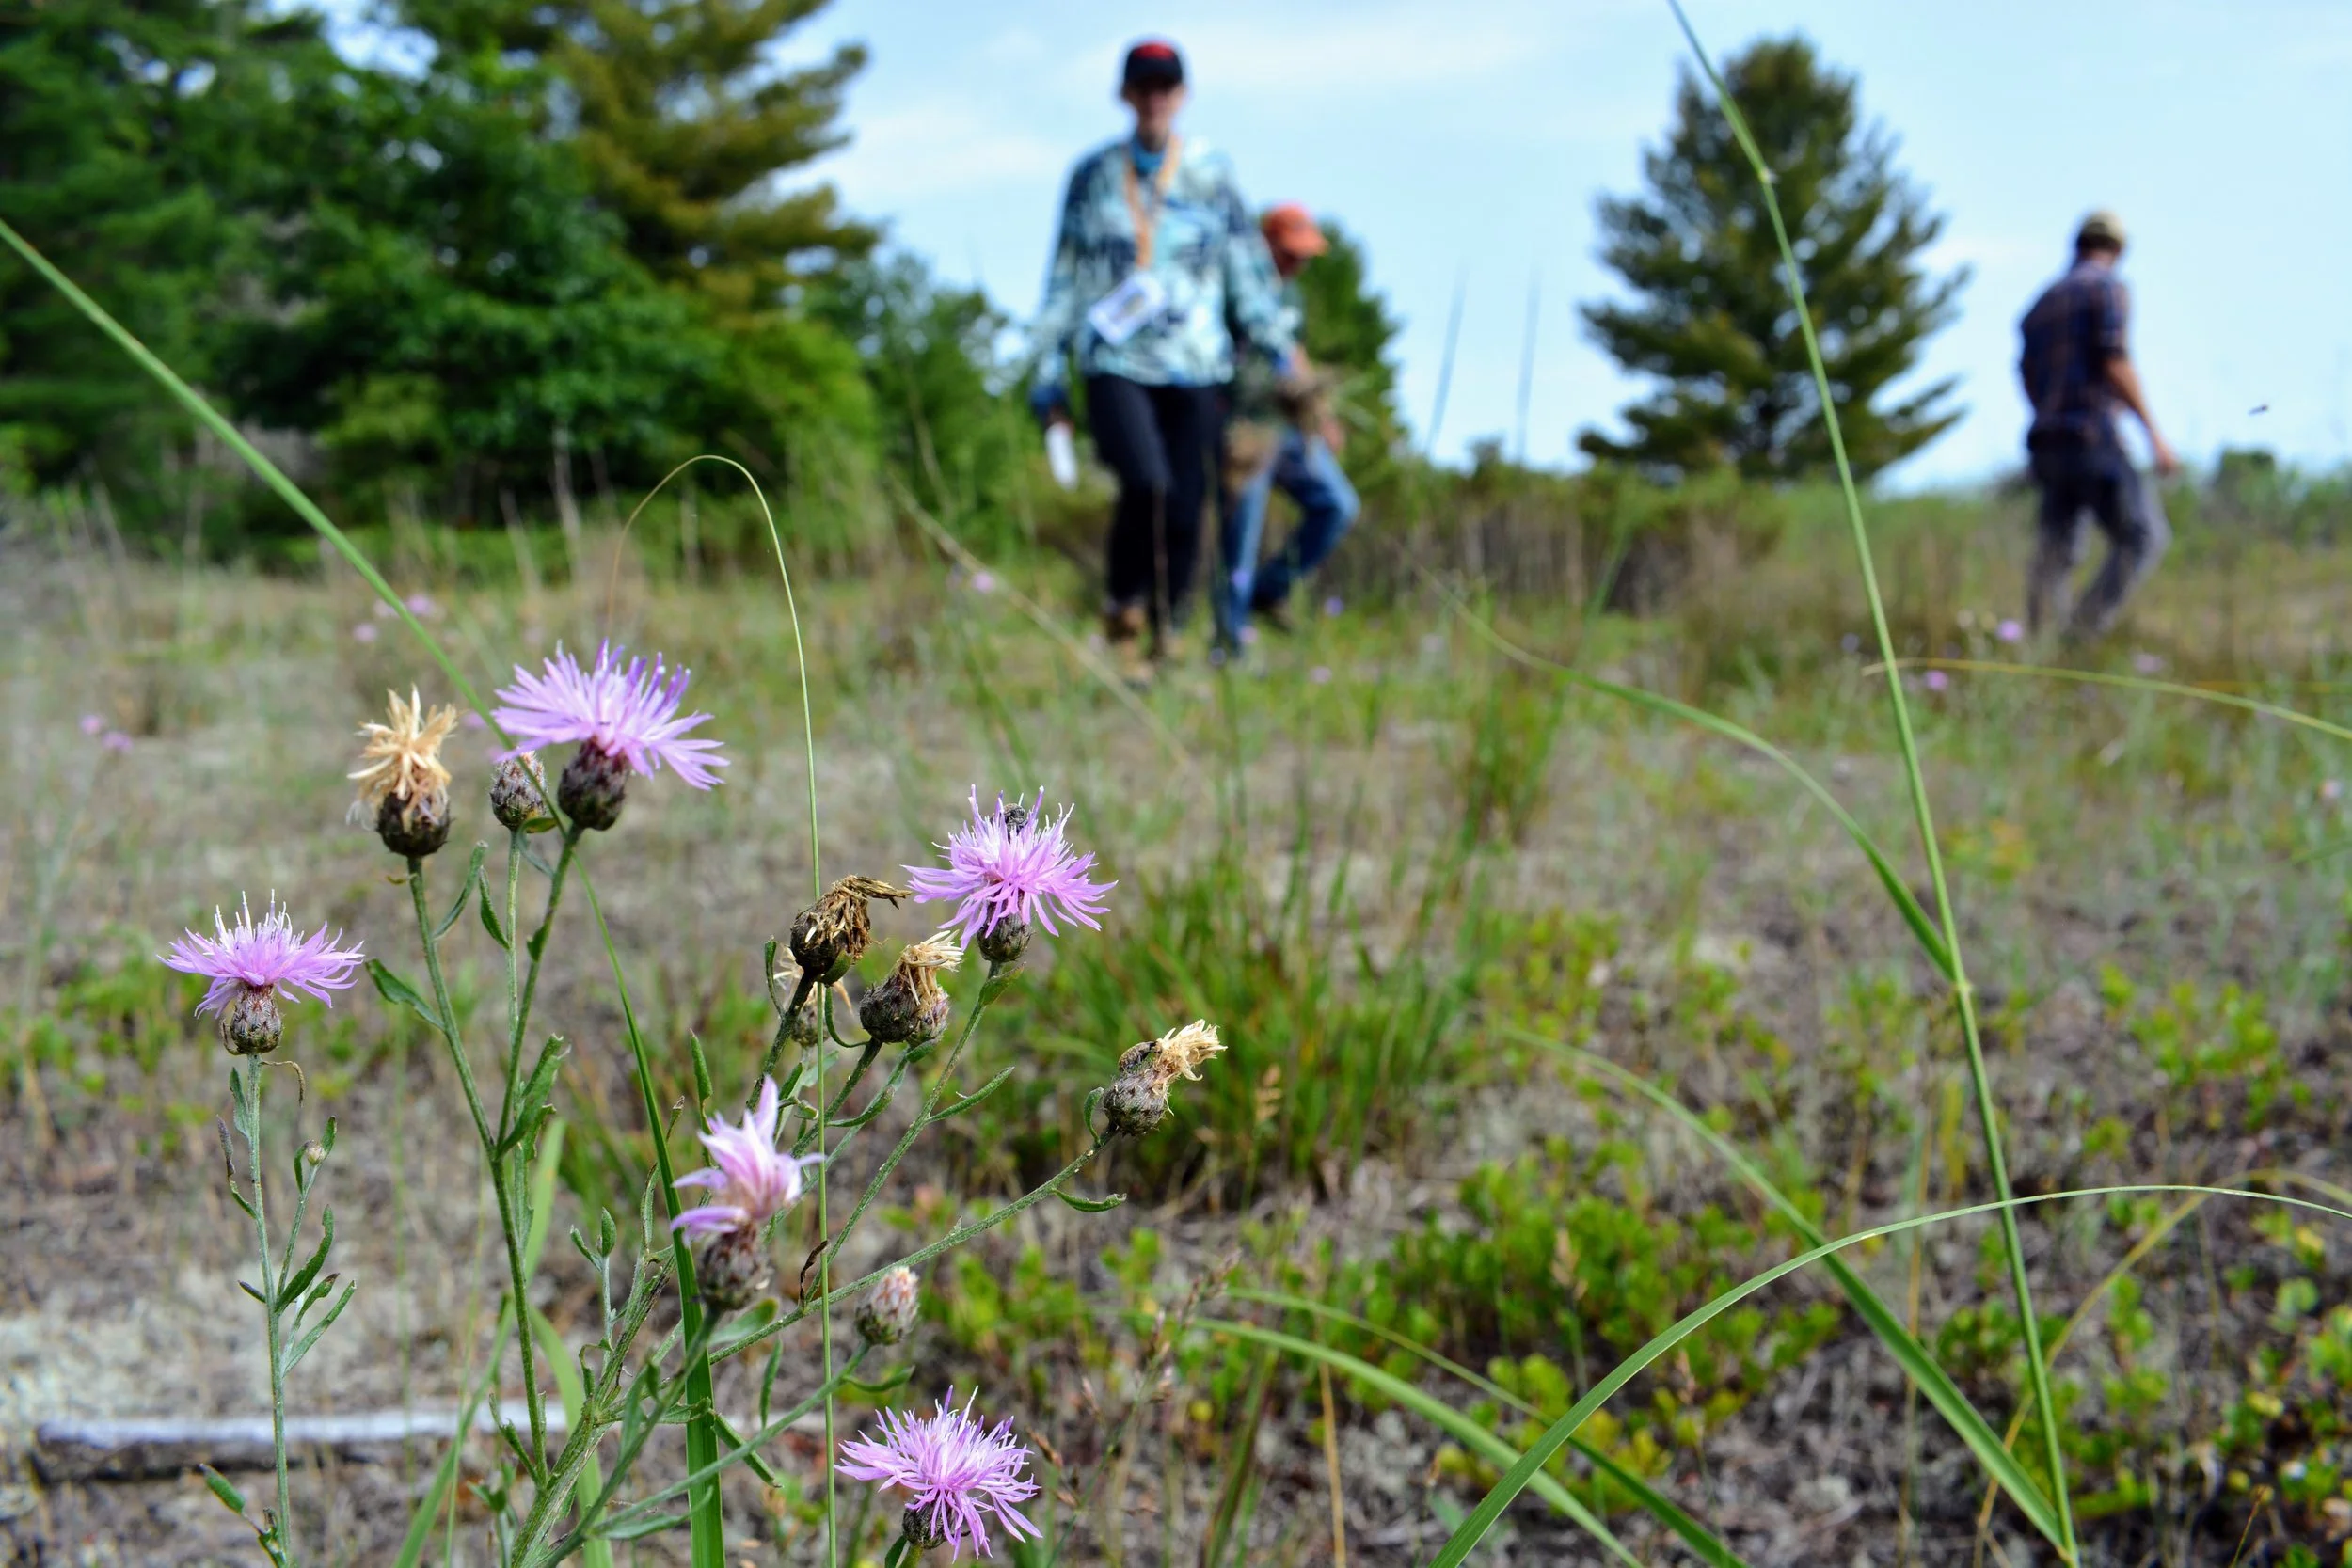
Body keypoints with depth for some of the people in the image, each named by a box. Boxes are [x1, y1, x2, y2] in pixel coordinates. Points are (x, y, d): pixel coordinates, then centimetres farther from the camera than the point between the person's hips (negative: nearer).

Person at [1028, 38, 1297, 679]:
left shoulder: (1211, 174, 9)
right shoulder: (1093, 175, 11)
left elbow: (1248, 267, 11)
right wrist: (1049, 368, 12)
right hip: (1115, 363, -1)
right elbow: (1065, 274, 14)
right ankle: (1120, 604, -2)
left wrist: (1275, 346, 6)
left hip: (1194, 367, 1)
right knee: (1147, 482, -24)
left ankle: (1164, 640, 14)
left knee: (1185, 511, -3)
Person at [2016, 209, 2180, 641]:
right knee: (2143, 537, -4)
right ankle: (2085, 631, -15)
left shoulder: (2044, 300, 20)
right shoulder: (2109, 289, -2)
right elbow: (2116, 363, -13)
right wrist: (2154, 434, -14)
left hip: (2047, 441, 8)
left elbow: (2027, 376, 20)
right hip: (2092, 435, -8)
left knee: (2056, 549, 8)